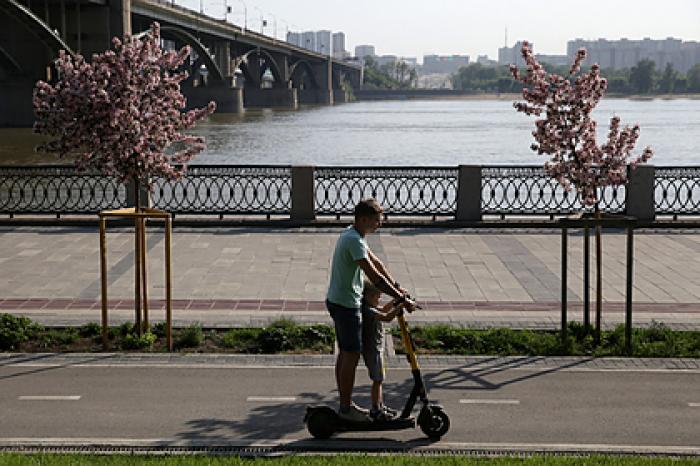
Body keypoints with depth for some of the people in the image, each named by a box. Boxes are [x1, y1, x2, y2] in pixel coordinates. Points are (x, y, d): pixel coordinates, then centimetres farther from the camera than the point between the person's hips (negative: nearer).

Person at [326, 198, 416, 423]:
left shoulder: (351, 234, 10)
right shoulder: (354, 241, -23)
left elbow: (376, 262, 17)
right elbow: (374, 277, -28)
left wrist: (396, 286, 12)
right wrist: (402, 299, -25)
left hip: (337, 301, 10)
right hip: (346, 305, -10)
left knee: (345, 354, 16)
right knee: (351, 356, -2)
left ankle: (345, 404, 26)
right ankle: (346, 408, 7)